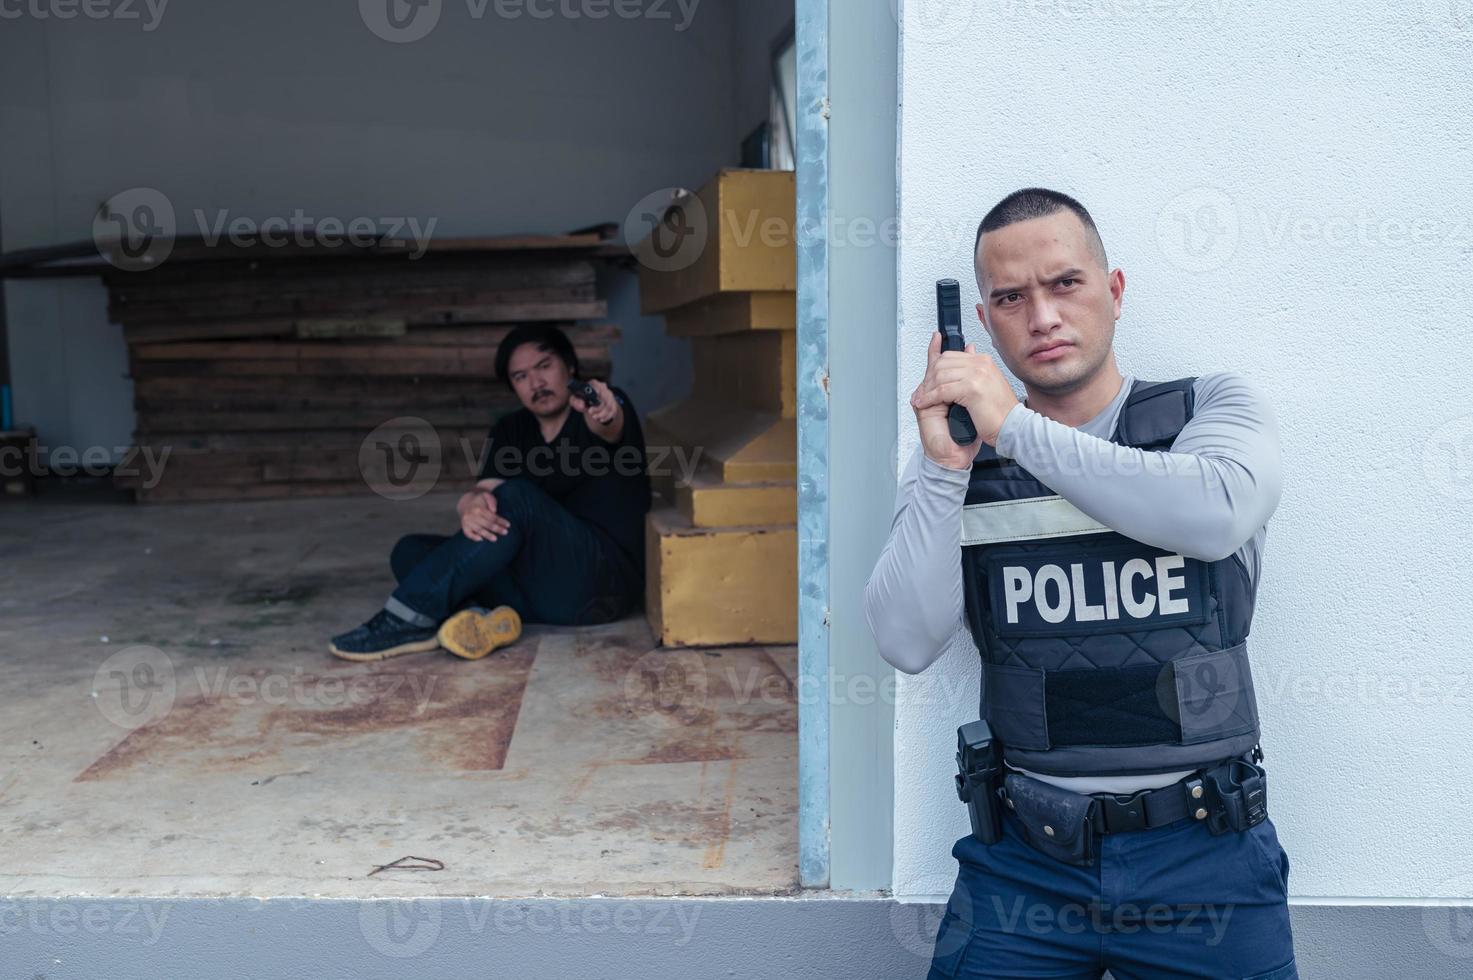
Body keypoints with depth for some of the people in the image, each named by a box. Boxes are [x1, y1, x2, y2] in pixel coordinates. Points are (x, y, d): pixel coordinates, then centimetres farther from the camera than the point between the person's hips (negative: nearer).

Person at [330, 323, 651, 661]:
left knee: (516, 498, -29)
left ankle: (409, 619, -27)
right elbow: (485, 488, -4)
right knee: (410, 550, -6)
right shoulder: (510, 430, 13)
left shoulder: (607, 404, -1)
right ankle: (477, 619, -35)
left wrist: (603, 417, -53)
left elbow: (611, 428, -27)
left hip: (603, 584, -6)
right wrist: (471, 504, -30)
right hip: (536, 585, 6)